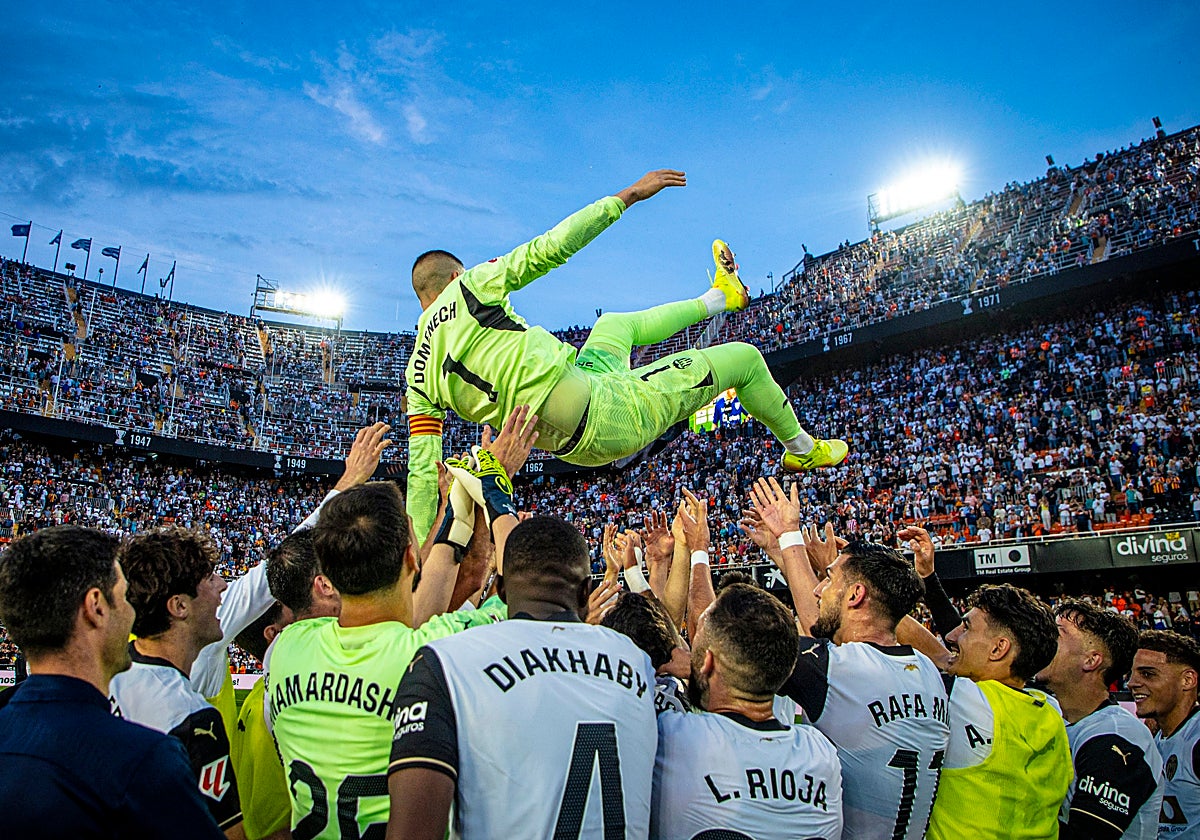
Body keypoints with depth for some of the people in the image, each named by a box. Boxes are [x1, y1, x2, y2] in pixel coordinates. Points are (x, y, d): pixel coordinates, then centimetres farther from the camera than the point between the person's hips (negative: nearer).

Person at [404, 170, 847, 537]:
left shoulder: (418, 376, 6)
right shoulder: (469, 285, -9)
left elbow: (422, 472, 1)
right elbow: (549, 248, -14)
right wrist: (629, 194, -5)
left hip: (575, 448, 8)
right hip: (607, 414, -8)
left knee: (615, 324, 32)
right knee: (743, 357, 13)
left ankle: (716, 298, 54)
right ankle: (802, 448, 38)